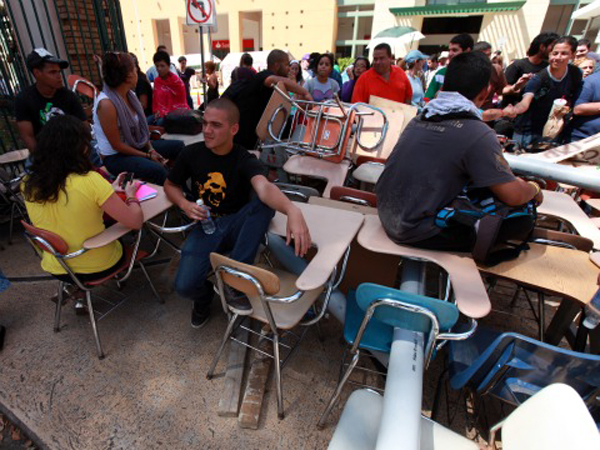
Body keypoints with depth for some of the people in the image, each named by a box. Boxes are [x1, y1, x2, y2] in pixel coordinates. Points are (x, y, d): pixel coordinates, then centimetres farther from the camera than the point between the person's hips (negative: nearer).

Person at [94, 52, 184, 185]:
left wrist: (151, 149, -6)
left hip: (136, 145, 8)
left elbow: (140, 127, 7)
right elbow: (117, 145, -20)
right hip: (115, 156, -8)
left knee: (178, 146, 5)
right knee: (157, 170, -33)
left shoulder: (129, 94, 0)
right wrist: (147, 155, -15)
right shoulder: (106, 104, -23)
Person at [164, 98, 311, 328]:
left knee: (265, 203, -32)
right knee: (185, 285, -23)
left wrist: (292, 210, -58)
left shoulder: (245, 160, -13)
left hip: (237, 226, -1)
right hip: (205, 227, 1)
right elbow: (170, 185, 14)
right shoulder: (192, 154, -3)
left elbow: (264, 188, -36)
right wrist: (184, 204, -10)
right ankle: (205, 295, 19)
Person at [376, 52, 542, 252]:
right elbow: (513, 196, -14)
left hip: (386, 214, 8)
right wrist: (534, 188, 9)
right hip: (414, 232, -7)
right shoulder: (478, 134, -15)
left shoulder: (421, 118, 6)